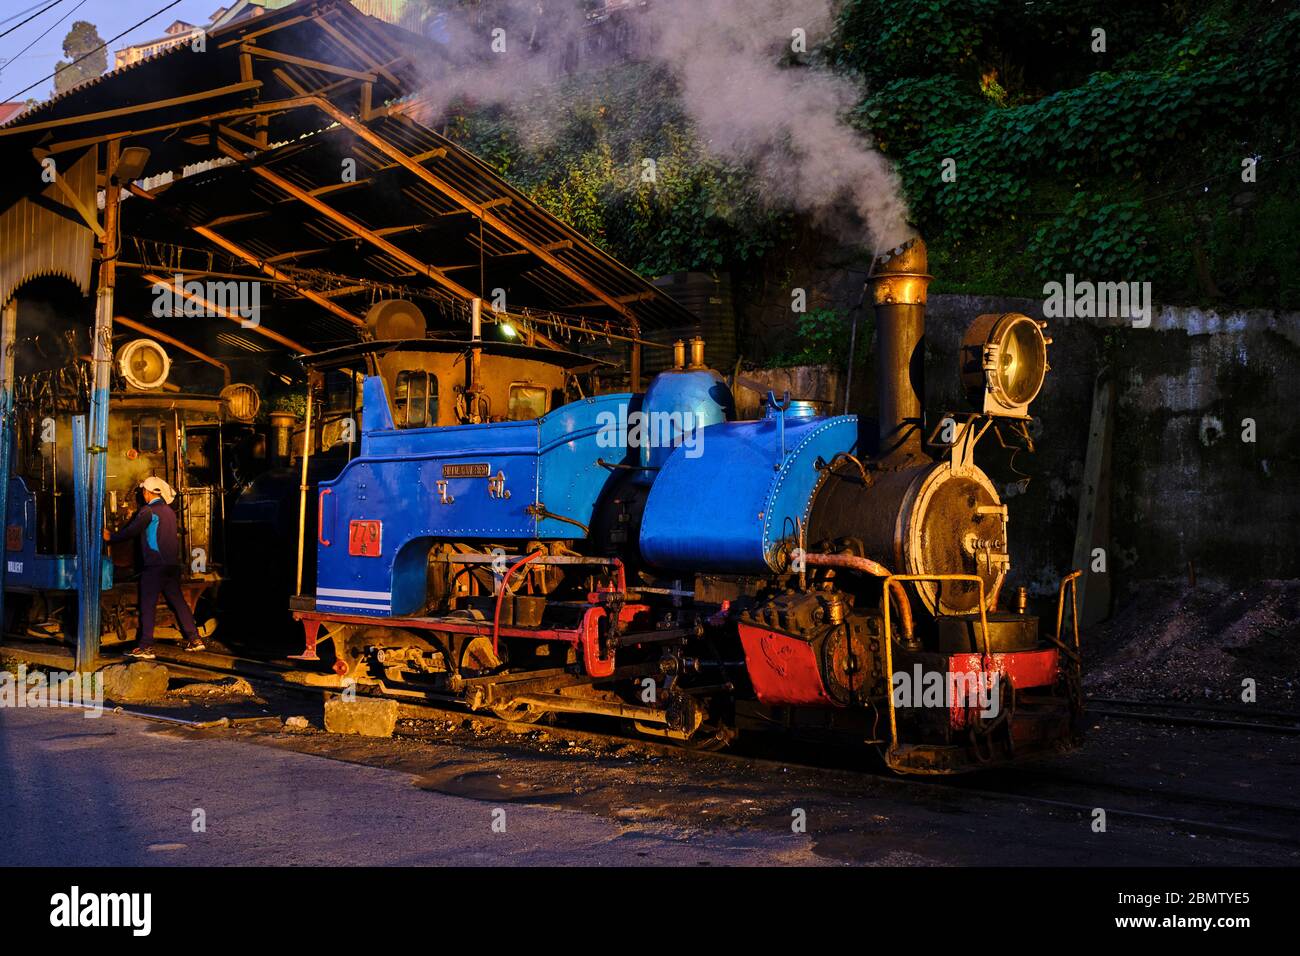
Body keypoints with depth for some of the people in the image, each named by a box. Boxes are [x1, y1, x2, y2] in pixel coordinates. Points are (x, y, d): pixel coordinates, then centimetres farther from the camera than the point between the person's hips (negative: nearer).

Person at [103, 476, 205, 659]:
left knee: (147, 606, -4)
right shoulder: (169, 510, 15)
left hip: (154, 565, -7)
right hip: (172, 564, 7)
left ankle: (145, 647, -6)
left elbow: (131, 531, -7)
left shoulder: (148, 511, -9)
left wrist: (111, 537, 9)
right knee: (178, 601, 12)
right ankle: (194, 639, 10)